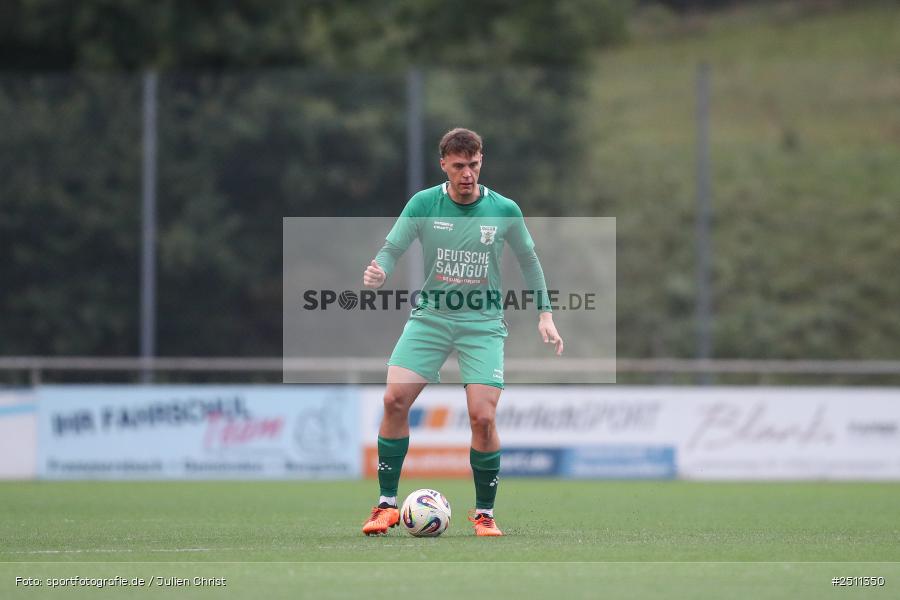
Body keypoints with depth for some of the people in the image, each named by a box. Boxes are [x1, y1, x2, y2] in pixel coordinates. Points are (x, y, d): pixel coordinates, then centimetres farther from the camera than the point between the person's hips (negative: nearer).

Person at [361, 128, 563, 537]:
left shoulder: (504, 211, -2)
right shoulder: (423, 204, -3)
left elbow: (529, 259, 12)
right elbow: (392, 248, -3)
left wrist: (544, 314, 9)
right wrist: (377, 275, -26)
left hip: (482, 323, -1)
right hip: (430, 316, 1)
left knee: (482, 417, -14)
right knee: (395, 399, -15)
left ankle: (484, 514, 5)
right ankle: (387, 505, -2)